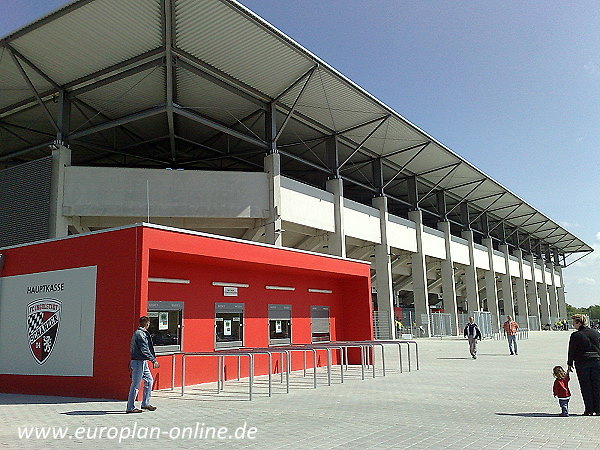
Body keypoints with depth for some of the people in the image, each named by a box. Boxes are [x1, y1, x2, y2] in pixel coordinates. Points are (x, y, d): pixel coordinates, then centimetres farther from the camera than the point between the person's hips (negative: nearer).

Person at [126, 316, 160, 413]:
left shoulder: (137, 333, 14)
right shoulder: (140, 334, -17)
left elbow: (132, 349, 20)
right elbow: (145, 350, -20)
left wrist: (131, 364, 24)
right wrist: (154, 360, -16)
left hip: (142, 362, 10)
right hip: (138, 362, -10)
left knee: (149, 380, 14)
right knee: (136, 385, -3)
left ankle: (145, 403, 21)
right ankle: (130, 408, 4)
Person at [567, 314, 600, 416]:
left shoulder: (575, 335, -9)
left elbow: (571, 351, -5)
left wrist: (570, 363, 5)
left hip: (582, 363, -3)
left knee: (586, 387, 5)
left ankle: (589, 410, 7)